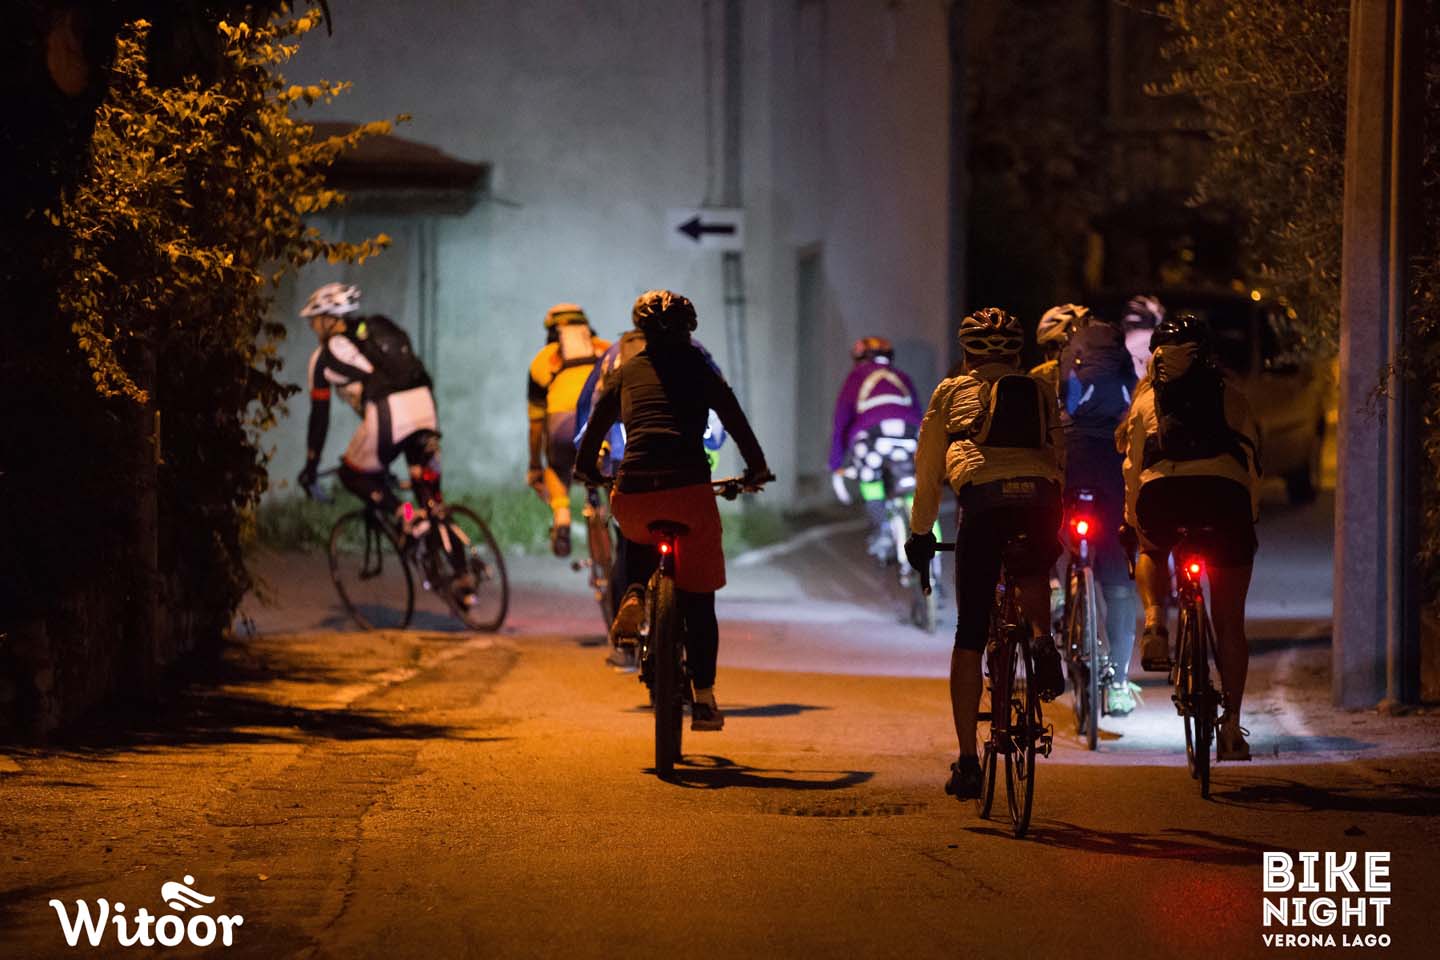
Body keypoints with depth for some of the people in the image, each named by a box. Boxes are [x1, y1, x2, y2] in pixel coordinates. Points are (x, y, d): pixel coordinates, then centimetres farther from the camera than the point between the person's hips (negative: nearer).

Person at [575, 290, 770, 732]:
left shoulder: (627, 372, 18)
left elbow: (596, 426, 27)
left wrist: (586, 469, 45)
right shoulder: (699, 370, 14)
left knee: (638, 540, 38)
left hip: (632, 496, 2)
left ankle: (634, 594, 8)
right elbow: (736, 422, 18)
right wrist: (756, 470, 34)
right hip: (688, 490, -2)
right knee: (698, 599, 9)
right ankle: (704, 700, 4)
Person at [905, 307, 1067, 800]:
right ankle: (1042, 640, 5)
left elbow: (927, 472, 26)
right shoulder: (1041, 391, 28)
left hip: (983, 501, -2)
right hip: (1040, 501, 2)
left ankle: (967, 760, 1)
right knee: (1033, 574, 37)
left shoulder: (951, 392, 25)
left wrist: (920, 533, 36)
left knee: (970, 635, 5)